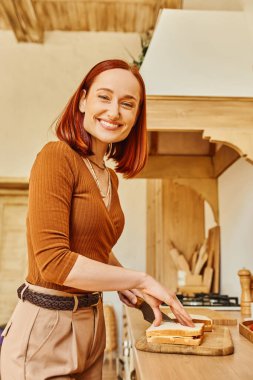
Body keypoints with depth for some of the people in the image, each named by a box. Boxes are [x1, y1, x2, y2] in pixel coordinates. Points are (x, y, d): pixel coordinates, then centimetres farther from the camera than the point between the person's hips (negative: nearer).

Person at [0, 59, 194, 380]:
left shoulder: (110, 177, 7)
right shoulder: (57, 157, -16)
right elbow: (53, 260, -22)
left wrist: (123, 283, 4)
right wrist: (140, 280, -16)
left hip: (92, 323, 8)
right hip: (46, 327, -7)